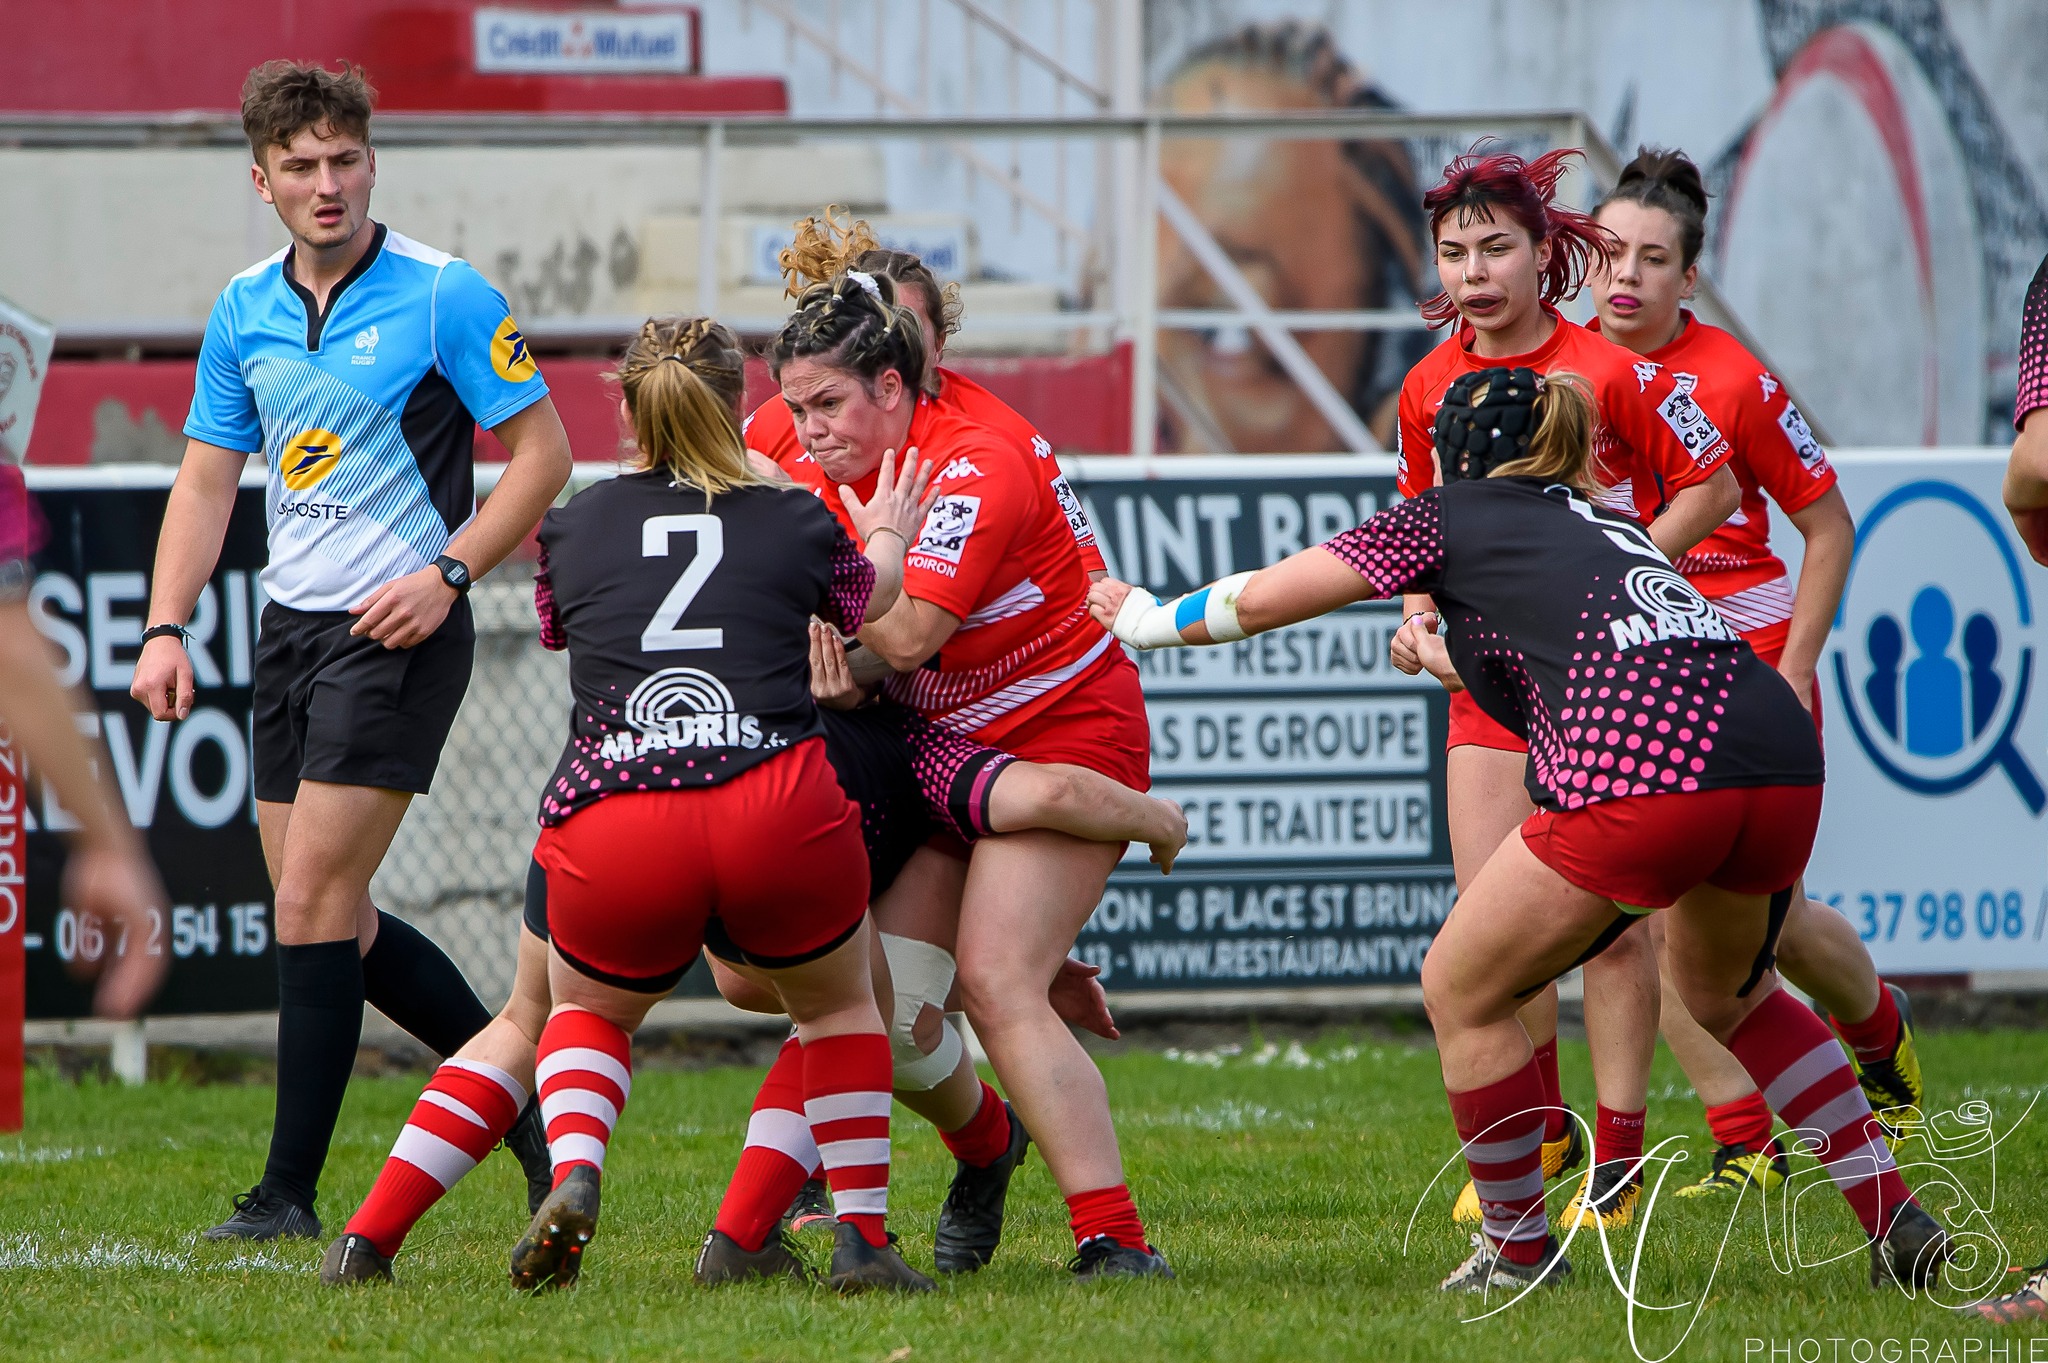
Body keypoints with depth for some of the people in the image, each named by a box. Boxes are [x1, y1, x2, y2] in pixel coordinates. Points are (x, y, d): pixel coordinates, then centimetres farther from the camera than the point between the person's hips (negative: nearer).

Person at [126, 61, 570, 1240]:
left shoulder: (443, 296, -9)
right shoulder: (243, 313, 8)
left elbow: (544, 452, -7)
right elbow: (208, 479, 13)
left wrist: (447, 571, -18)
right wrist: (167, 628, 2)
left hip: (398, 630, -7)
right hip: (292, 624, 7)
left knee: (314, 902, -11)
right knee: (331, 919, 8)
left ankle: (290, 1192, -5)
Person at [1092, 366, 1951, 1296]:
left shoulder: (1453, 515, 17)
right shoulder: (1605, 523, 33)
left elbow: (1263, 599, 20)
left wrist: (1145, 619, 37)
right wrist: (1461, 653, 65)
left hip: (1640, 765, -7)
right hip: (1784, 764, 7)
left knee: (1461, 992, 14)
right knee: (1726, 996, 32)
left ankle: (1520, 1251, 21)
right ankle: (1899, 1225, 24)